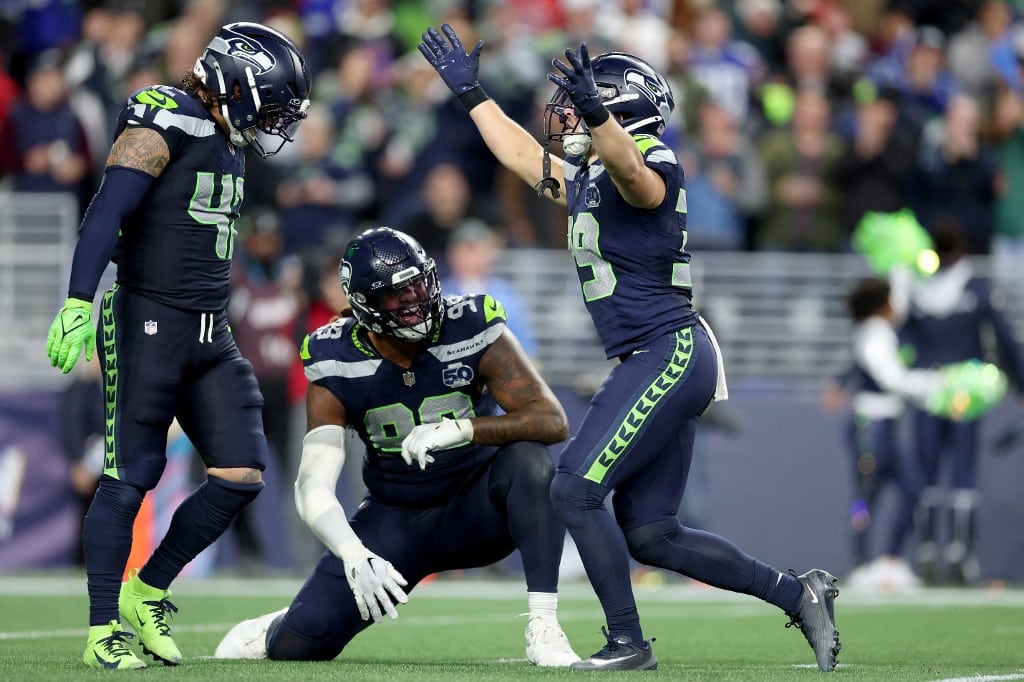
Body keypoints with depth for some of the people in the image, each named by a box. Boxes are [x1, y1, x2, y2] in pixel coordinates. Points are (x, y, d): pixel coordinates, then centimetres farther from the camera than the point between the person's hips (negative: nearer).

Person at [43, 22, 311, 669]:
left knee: (242, 475, 1)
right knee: (132, 477, -5)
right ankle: (104, 632, 2)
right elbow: (107, 214, -21)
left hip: (209, 333, 8)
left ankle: (148, 592, 17)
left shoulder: (228, 144, 15)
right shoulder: (164, 126, -12)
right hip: (148, 321, -8)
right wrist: (79, 303, -31)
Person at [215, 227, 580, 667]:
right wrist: (354, 555, -40)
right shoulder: (337, 369, -14)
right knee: (299, 645, -13)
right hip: (395, 517, 1)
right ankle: (278, 631, 26)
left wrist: (461, 428, -41)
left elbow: (552, 420, -26)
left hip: (475, 511, -1)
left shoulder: (471, 332, -18)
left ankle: (543, 625, -31)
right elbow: (313, 485, -21)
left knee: (529, 461, -35)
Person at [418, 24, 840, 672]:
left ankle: (628, 642, -5)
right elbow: (523, 155, 34)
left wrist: (593, 112, -54)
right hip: (667, 363, 10)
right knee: (650, 534, 8)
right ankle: (796, 593, 13)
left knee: (576, 489, -11)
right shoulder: (583, 180, 17)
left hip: (669, 352, -10)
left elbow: (629, 167, -36)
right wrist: (472, 92, 38)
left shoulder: (650, 167, -11)